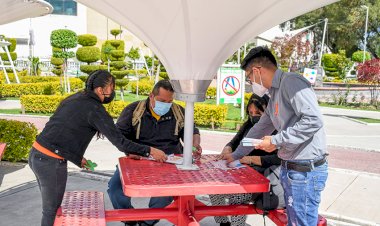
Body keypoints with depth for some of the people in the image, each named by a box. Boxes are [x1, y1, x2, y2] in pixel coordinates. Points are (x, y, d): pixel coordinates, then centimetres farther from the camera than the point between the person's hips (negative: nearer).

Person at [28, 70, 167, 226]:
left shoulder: (76, 98, 11)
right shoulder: (94, 109, -15)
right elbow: (119, 141, -18)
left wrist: (78, 158, 18)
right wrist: (150, 151, -11)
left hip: (36, 154, 8)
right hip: (51, 162, -8)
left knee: (51, 205, 21)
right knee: (52, 210, 6)